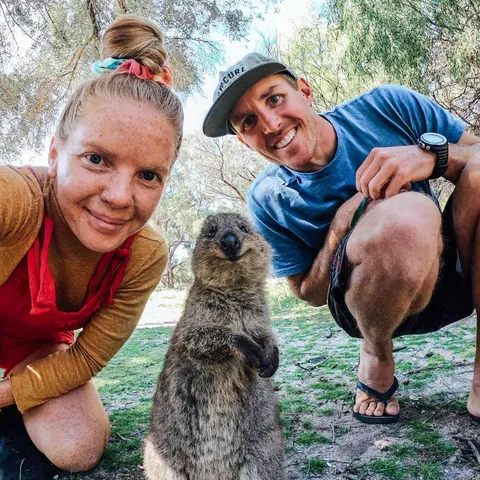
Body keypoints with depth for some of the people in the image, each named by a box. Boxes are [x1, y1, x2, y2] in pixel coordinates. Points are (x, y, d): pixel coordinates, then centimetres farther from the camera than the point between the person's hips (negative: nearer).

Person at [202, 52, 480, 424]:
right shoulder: (269, 202, -10)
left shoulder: (388, 106, -9)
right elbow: (310, 295, -2)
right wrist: (341, 226, -22)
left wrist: (432, 153, -28)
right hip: (376, 307, -2)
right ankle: (375, 357, -5)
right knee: (405, 214, -37)